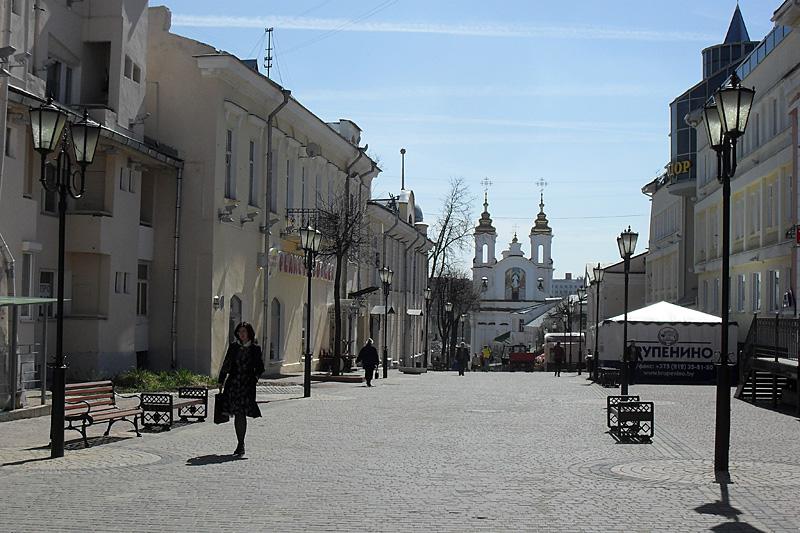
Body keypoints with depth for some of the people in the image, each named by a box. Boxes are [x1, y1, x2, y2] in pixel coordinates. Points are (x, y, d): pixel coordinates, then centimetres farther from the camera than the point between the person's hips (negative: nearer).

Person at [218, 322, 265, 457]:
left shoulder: (255, 348, 3)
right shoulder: (233, 346, 9)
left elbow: (260, 368, 9)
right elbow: (226, 365, 12)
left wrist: (255, 377, -6)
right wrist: (221, 382, 10)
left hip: (247, 385, -2)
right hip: (233, 383, 2)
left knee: (242, 414, -9)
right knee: (237, 414, 3)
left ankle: (241, 445, -3)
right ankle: (240, 444, 16)